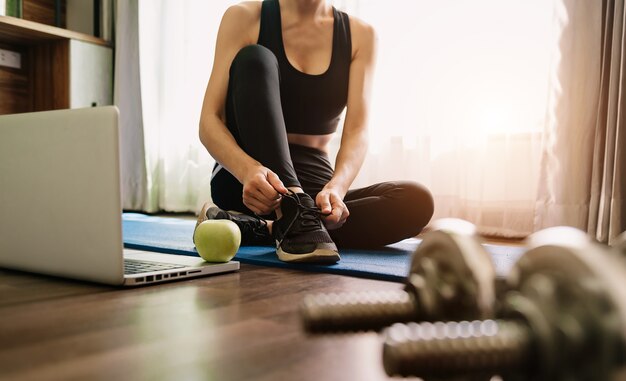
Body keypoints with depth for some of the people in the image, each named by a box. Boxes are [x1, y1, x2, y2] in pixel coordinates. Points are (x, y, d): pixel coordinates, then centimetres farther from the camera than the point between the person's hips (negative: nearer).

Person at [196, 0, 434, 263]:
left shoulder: (360, 35, 3)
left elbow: (357, 132, -8)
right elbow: (209, 122, -11)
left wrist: (335, 187, -30)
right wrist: (248, 170, -33)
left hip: (312, 187, 3)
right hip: (243, 181, -2)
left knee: (417, 202, -23)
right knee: (255, 58, -23)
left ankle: (260, 230, -22)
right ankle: (291, 218, -36)